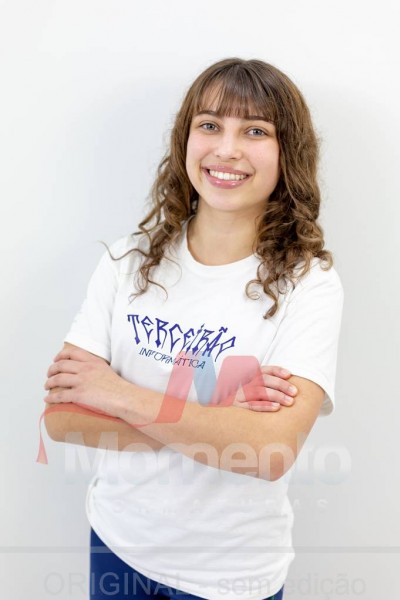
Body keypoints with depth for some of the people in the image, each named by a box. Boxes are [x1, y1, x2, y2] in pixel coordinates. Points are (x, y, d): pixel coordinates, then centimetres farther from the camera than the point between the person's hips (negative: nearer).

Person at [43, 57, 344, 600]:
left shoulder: (308, 285, -16)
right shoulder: (130, 261, -8)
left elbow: (274, 451, -27)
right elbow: (61, 416, -13)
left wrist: (123, 395, -22)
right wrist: (219, 420, -22)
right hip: (119, 540, 3)